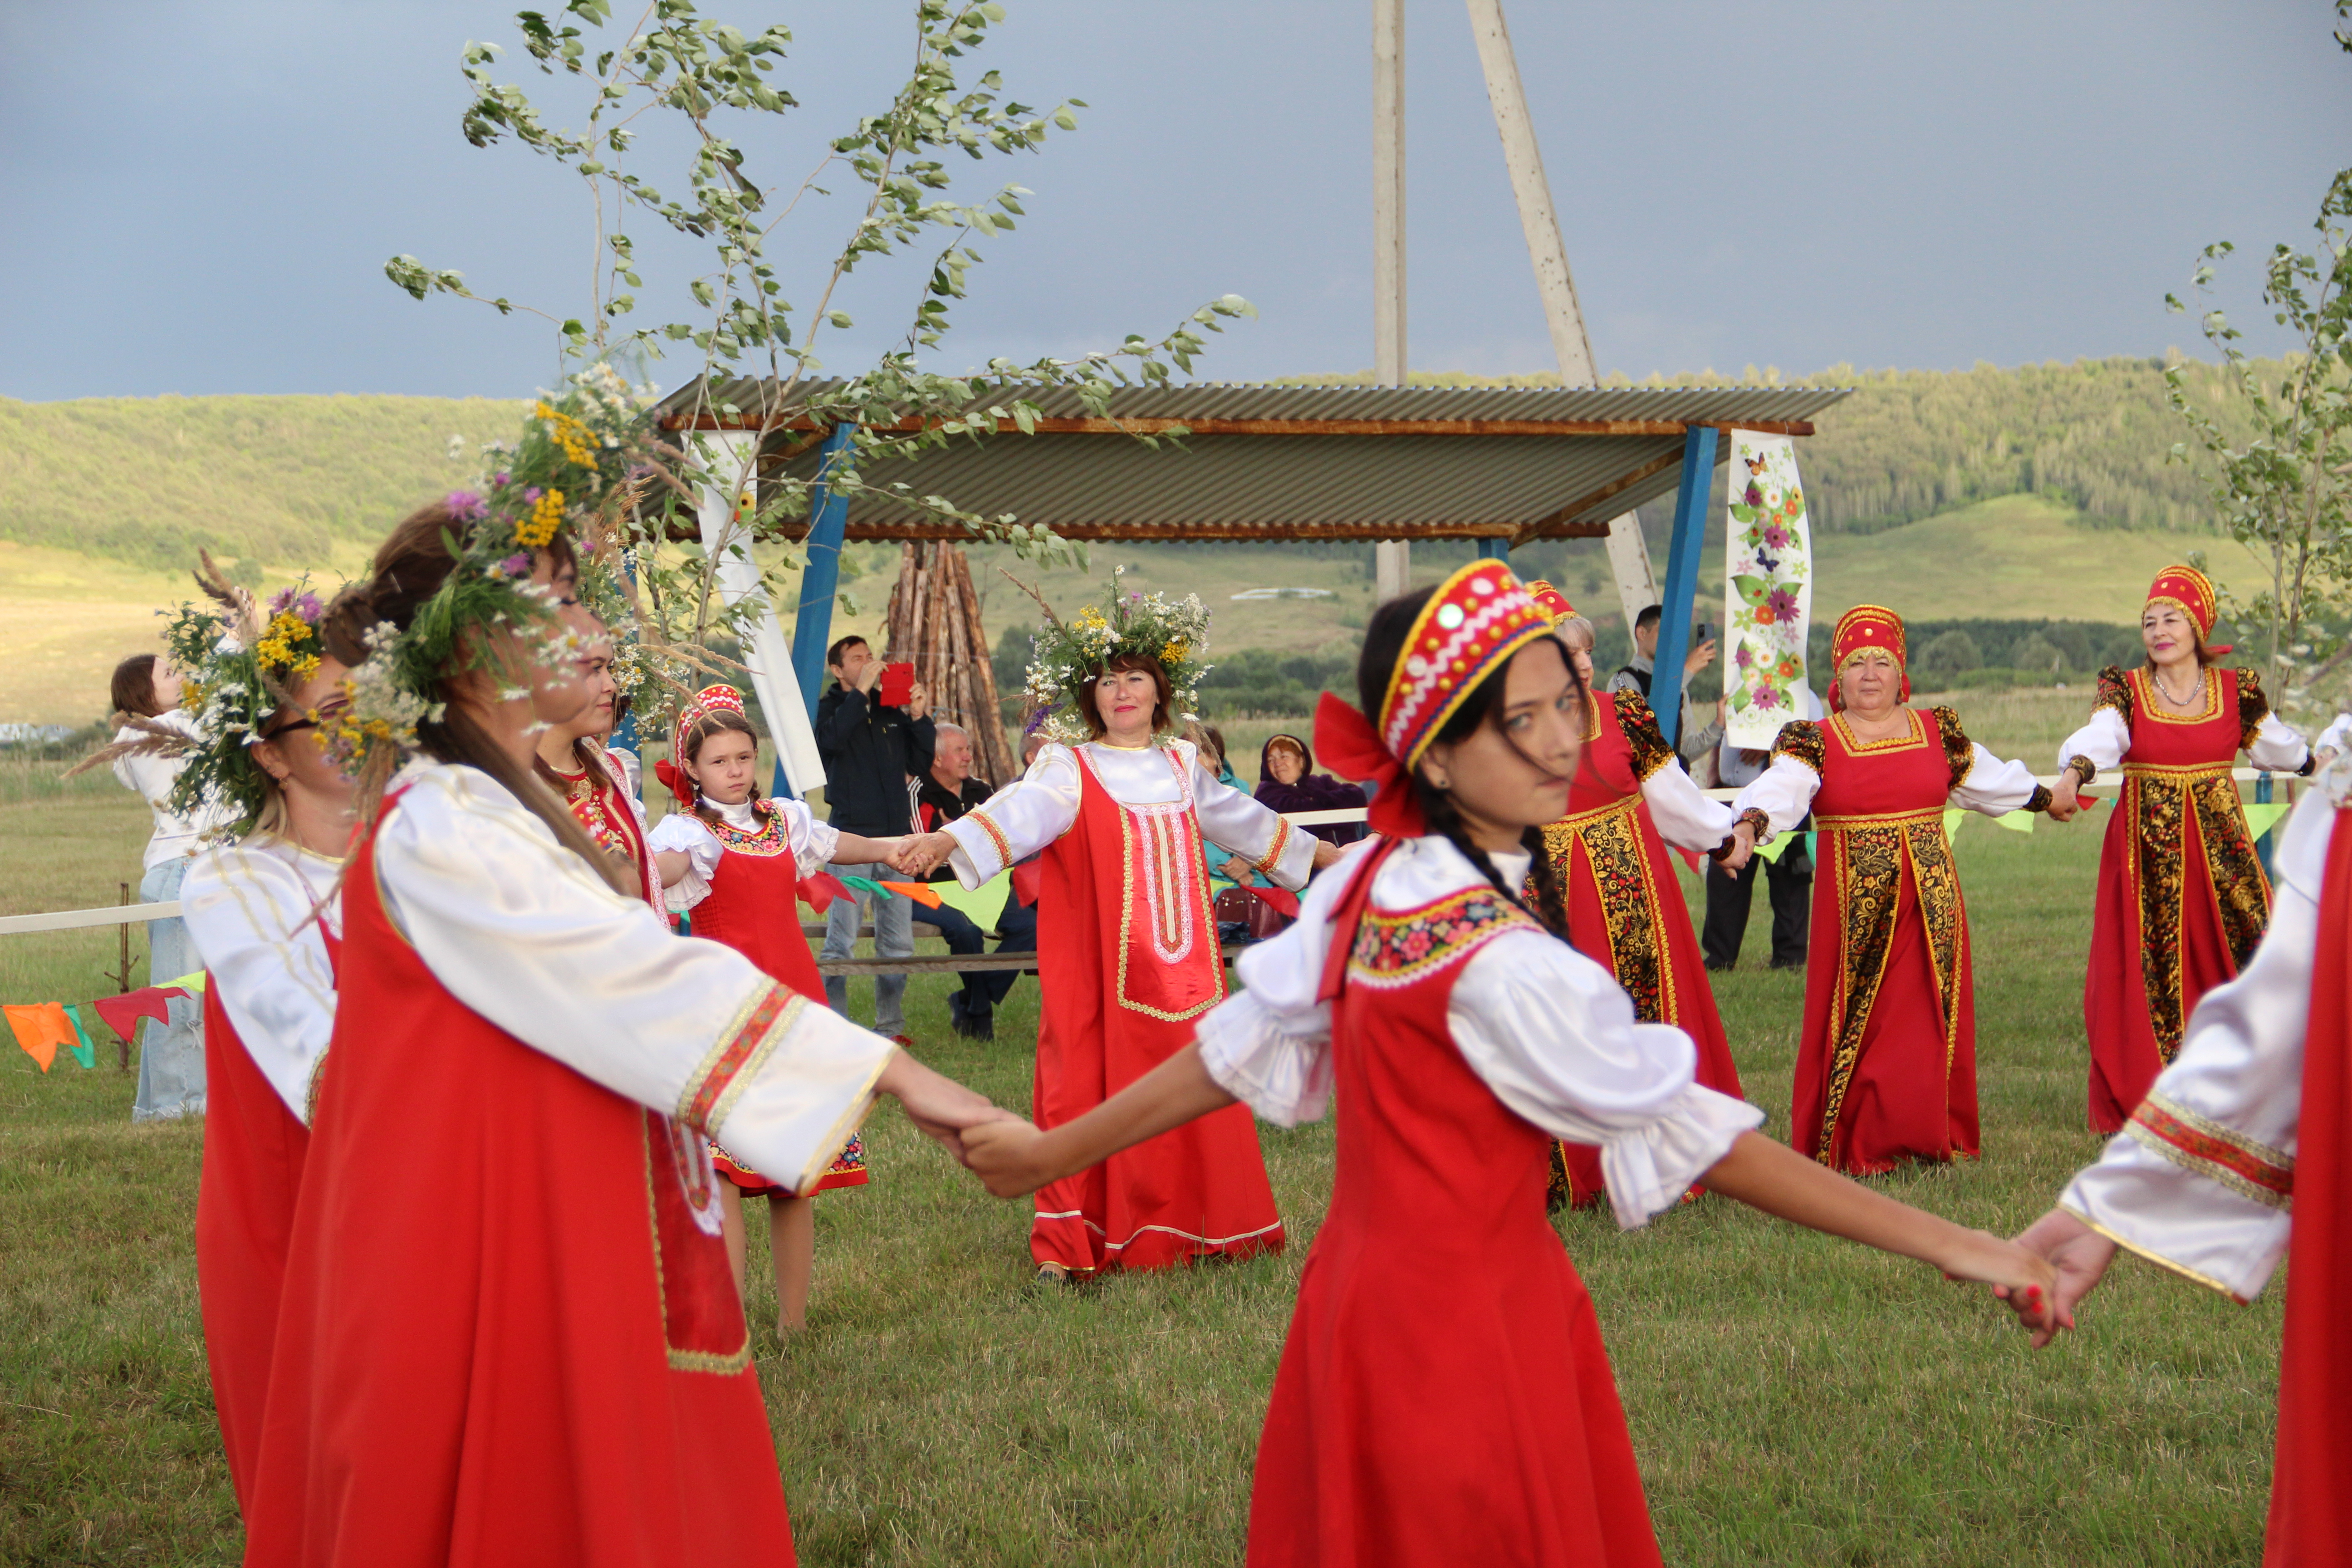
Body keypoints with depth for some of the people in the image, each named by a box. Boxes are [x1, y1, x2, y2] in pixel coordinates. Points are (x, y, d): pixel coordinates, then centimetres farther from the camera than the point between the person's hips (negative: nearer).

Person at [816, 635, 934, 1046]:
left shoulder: (892, 712, 18)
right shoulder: (831, 708, 3)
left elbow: (920, 764, 12)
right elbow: (829, 740, -20)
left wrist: (919, 718, 0)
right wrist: (861, 691, -17)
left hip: (896, 836, 5)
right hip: (852, 834, -5)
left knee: (898, 941, 8)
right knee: (842, 940, -8)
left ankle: (891, 1026, 16)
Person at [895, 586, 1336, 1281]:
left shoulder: (1183, 766, 15)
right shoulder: (1070, 770, -1)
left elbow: (1243, 820, 29)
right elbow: (1022, 809, -19)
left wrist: (1329, 854, 39)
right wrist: (948, 839, -39)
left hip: (1179, 966, 4)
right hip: (1099, 971, -4)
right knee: (1091, 1093, -7)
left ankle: (1189, 1229, 18)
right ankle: (1067, 1244, -1)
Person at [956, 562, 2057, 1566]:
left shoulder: (1367, 883, -2)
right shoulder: (1505, 965, -26)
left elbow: (1232, 1054, 3)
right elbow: (1697, 1138, -24)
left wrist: (1055, 1151, 16)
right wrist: (1946, 1244, -20)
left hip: (1366, 1292, 8)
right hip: (1465, 1328, -8)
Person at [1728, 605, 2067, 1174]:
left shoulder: (1938, 731, 12)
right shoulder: (1815, 742, 0)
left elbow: (1988, 778, 28)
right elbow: (1781, 788, -18)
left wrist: (2045, 799, 41)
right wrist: (1750, 823, -39)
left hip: (1932, 901, 3)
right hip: (1855, 906, -3)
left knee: (1932, 1018, 5)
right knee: (1857, 1021, -4)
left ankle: (1932, 1137, 17)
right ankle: (1851, 1147, 6)